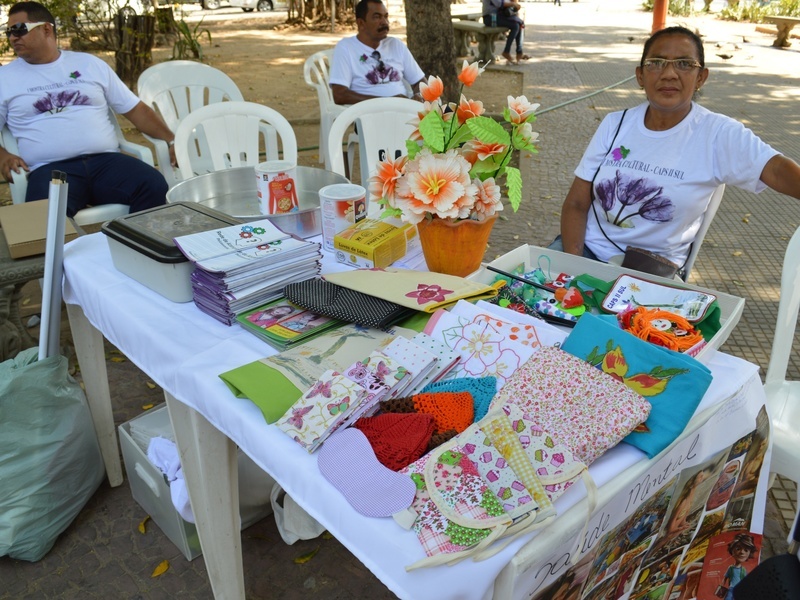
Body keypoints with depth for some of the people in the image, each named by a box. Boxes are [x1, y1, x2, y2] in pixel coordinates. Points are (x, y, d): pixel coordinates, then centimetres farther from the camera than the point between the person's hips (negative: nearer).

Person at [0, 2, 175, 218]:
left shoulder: (89, 63, 19)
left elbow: (135, 109, 16)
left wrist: (171, 140, 3)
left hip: (105, 160, 2)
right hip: (51, 169, -1)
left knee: (155, 187, -29)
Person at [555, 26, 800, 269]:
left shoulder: (718, 135, -6)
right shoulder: (615, 124, 2)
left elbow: (779, 171, -21)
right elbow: (577, 203, -1)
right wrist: (572, 262, -16)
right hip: (587, 248, 1)